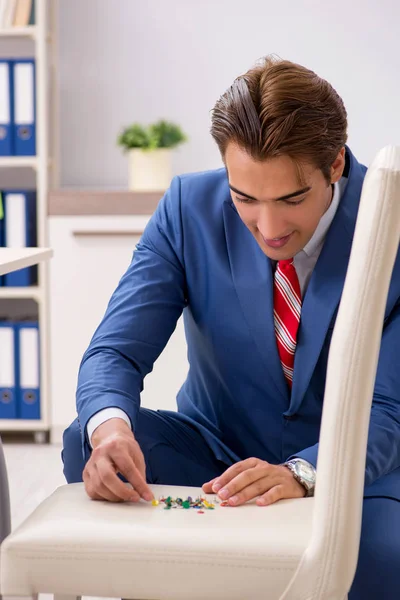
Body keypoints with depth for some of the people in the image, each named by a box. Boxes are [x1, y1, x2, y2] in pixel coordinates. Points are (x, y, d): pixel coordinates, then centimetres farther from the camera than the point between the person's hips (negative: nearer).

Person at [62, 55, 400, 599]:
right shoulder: (189, 208, -11)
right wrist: (109, 426, -37)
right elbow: (116, 350, -12)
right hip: (213, 448, 2)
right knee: (88, 442, -26)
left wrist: (300, 473, -39)